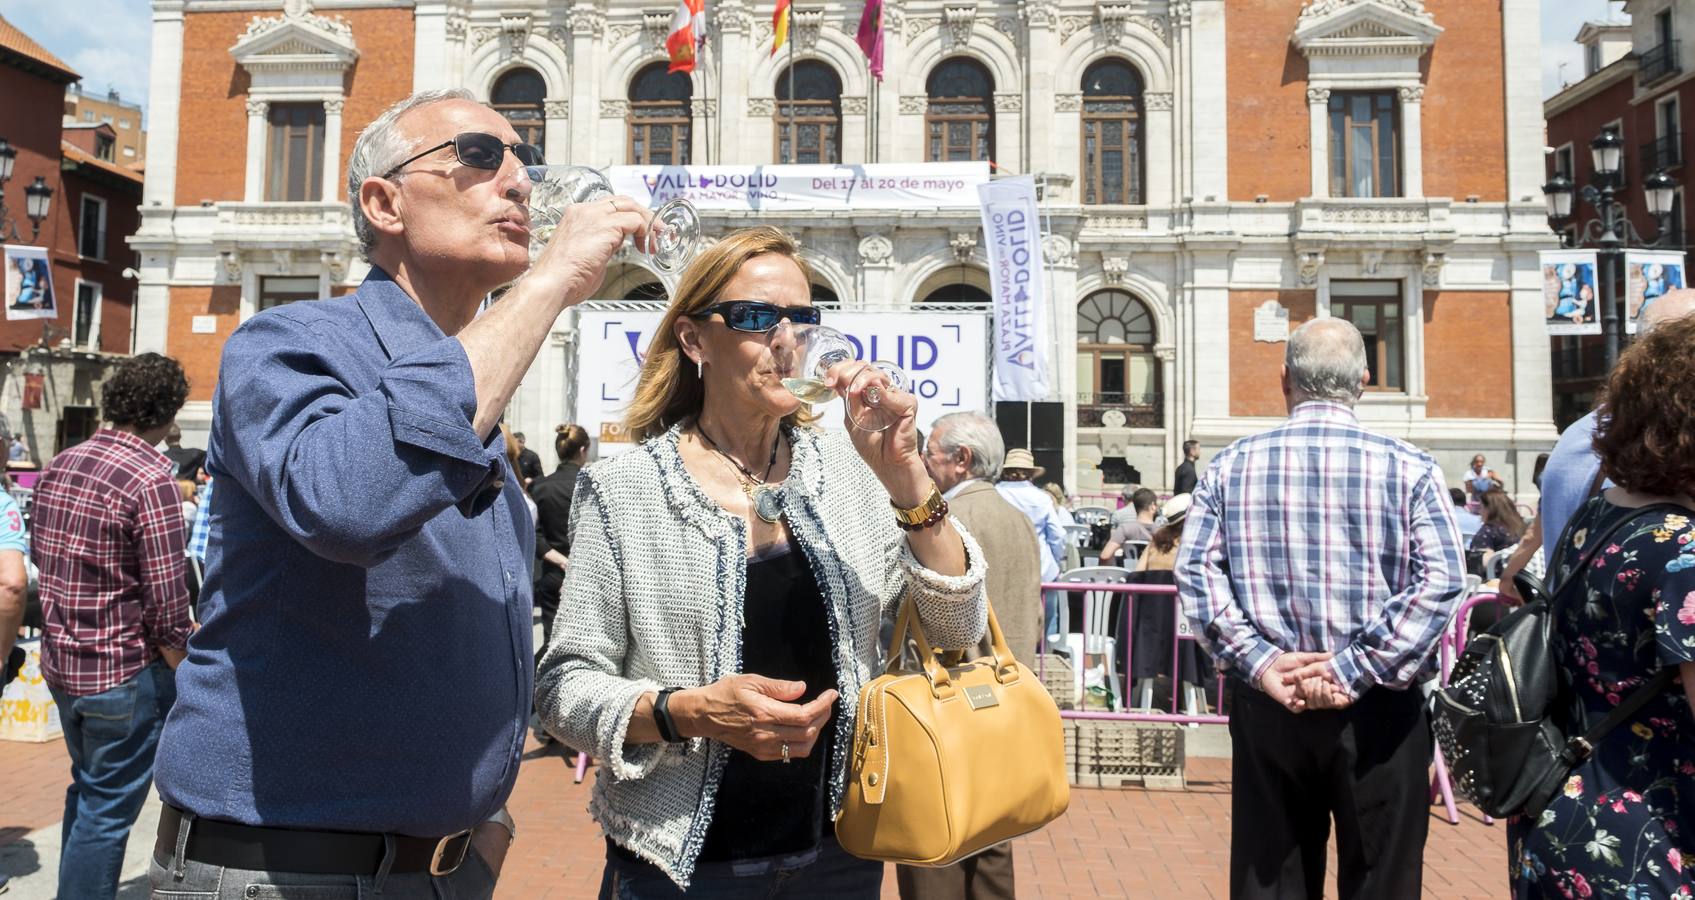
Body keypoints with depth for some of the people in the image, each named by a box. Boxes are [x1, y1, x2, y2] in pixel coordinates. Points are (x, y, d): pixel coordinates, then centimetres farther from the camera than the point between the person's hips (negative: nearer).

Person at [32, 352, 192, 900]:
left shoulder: (59, 466, 4)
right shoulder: (150, 478, -20)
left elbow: (37, 552, 19)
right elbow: (166, 602, -20)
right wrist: (184, 677, -6)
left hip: (61, 664, 8)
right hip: (126, 672, -8)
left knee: (86, 790, 24)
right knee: (108, 811, 4)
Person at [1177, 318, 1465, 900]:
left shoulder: (1231, 465, 1)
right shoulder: (1410, 468, -3)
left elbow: (1194, 571, -6)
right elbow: (1441, 580, -12)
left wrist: (1258, 660, -9)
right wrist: (1356, 669, -14)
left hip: (1266, 704, 2)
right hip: (1377, 708, -2)